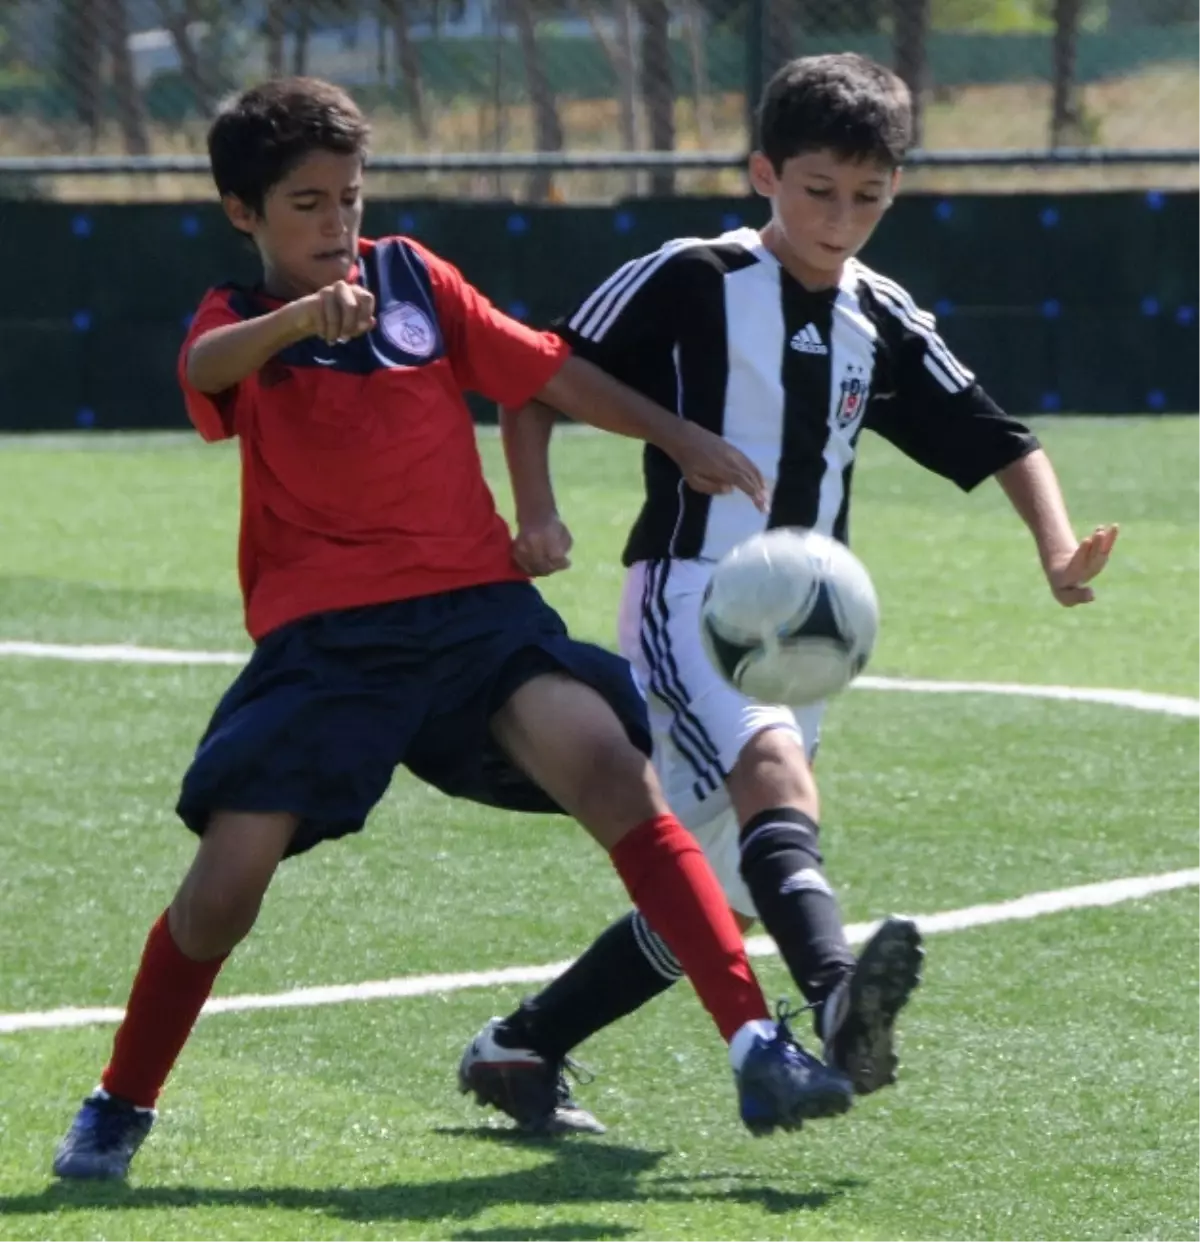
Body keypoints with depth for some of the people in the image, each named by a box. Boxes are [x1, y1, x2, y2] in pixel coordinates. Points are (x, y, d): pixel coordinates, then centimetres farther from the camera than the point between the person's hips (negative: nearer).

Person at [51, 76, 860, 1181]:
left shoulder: (412, 277, 13)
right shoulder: (239, 324, 3)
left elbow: (545, 372, 20)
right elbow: (207, 367, -22)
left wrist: (681, 438, 15)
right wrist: (301, 316, -44)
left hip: (477, 606, 2)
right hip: (324, 634, -1)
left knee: (609, 764, -24)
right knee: (228, 877, -10)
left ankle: (755, 1043, -28)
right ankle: (120, 1109, 16)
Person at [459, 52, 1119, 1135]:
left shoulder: (883, 323, 9)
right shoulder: (688, 282, -6)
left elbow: (994, 439, 11)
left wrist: (1059, 549, -6)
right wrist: (538, 516, -15)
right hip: (688, 601, -7)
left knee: (714, 901, 9)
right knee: (776, 768, -35)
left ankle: (519, 1050, 24)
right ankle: (839, 998, -57)